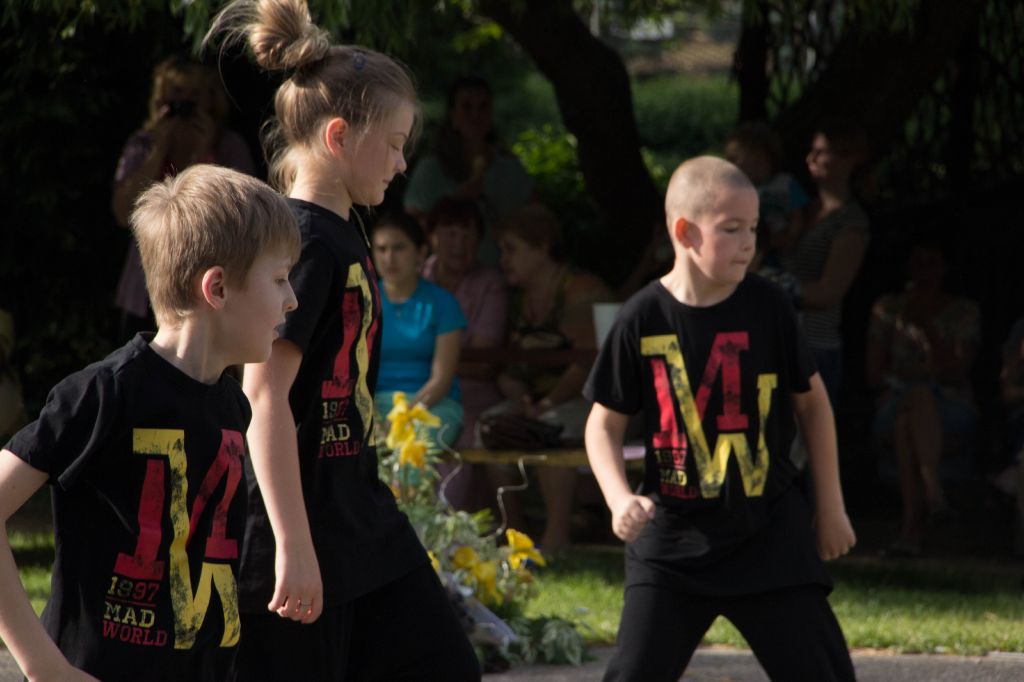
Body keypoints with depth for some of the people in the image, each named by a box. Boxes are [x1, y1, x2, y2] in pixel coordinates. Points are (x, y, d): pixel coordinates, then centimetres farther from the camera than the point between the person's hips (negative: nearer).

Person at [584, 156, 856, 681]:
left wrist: (830, 506, 11)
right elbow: (605, 422, 3)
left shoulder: (767, 307, -4)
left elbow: (811, 401, 9)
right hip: (673, 535, -1)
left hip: (770, 537, 1)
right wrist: (619, 498, -15)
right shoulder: (643, 320, -7)